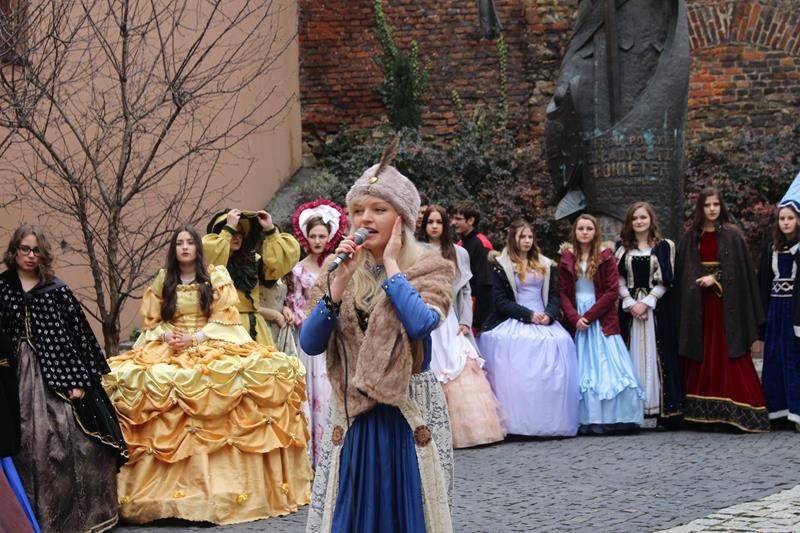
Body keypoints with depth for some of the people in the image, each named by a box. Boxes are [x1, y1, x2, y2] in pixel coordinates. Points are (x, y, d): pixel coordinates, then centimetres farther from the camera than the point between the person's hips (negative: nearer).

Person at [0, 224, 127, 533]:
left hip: (58, 373, -1)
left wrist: (78, 380, -6)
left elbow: (79, 336, 1)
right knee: (30, 446, 0)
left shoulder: (57, 290, 4)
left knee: (71, 440, -6)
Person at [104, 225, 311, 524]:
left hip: (212, 345, -2)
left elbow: (225, 318, -1)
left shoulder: (217, 276, 7)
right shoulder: (162, 280, 14)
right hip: (169, 348, 2)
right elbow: (152, 321, 11)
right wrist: (168, 336, -9)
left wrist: (195, 338, -13)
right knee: (144, 378, -25)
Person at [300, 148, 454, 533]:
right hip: (353, 416, 3)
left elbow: (420, 325, -25)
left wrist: (391, 266, -14)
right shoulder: (342, 271, 6)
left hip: (411, 414, -3)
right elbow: (310, 344, -4)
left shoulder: (430, 269, -4)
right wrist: (340, 282, -13)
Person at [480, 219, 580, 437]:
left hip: (544, 321, 4)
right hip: (513, 322, -3)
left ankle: (551, 421, -12)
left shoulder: (546, 265, 18)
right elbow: (501, 302, -2)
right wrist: (528, 315, -12)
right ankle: (519, 422, -21)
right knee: (519, 372, -22)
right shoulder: (500, 265, 5)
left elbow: (555, 296, 14)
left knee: (552, 370, -15)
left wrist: (549, 315, -7)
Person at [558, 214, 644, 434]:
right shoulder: (567, 258, 7)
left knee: (606, 367, -7)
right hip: (576, 319, 2)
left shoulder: (605, 256, 2)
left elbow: (612, 291, -5)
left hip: (602, 320, -2)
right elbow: (563, 292, 4)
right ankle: (586, 420, 0)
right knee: (582, 370, -1)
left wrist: (588, 316, -12)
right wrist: (575, 318, -12)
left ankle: (611, 419, -4)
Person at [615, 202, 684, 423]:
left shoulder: (664, 246, 4)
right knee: (632, 356, 0)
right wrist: (631, 304, -9)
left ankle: (664, 409, -2)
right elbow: (619, 280, 5)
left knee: (657, 355, -4)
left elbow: (665, 280, -3)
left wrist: (646, 302, -12)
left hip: (657, 309, -2)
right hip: (630, 308, 2)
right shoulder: (623, 248, 11)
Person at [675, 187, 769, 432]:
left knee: (729, 356, -5)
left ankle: (736, 411, -4)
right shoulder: (690, 238, 8)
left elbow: (741, 269, -3)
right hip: (698, 306, 3)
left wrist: (716, 279, -11)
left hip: (726, 304, -2)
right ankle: (702, 411, 9)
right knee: (701, 358, 4)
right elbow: (683, 273, 9)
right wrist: (697, 282, -5)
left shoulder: (732, 235, 1)